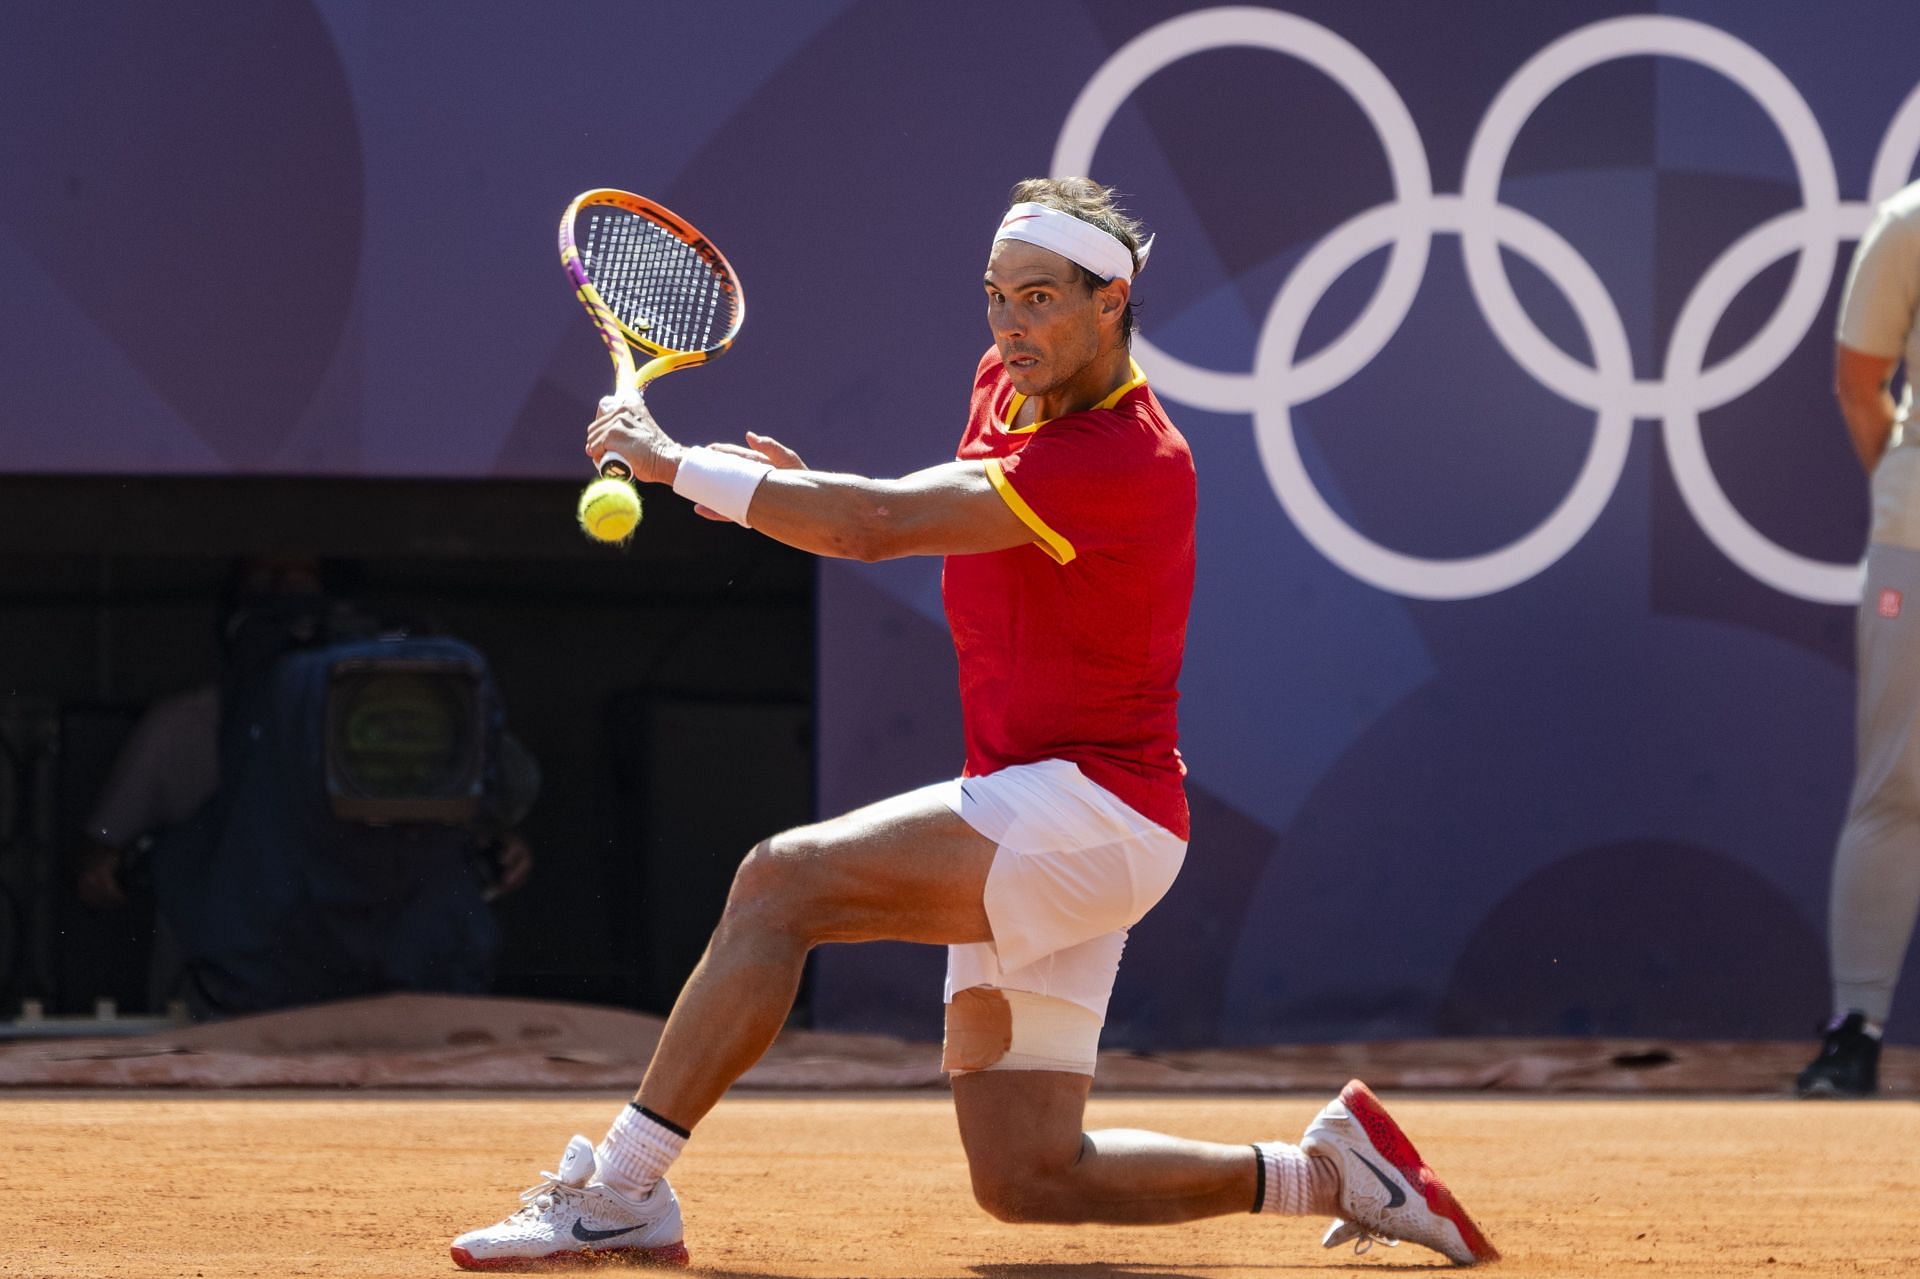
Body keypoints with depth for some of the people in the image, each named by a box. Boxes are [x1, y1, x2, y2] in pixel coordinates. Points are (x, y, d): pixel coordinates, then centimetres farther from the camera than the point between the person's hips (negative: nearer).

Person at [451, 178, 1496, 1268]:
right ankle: (1331, 1170, 14)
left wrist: (676, 463, -19)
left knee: (784, 881, -20)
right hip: (1029, 840, 10)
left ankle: (619, 1193, -18)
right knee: (1027, 1179, 5)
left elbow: (877, 527, -26)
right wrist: (811, 490, 4)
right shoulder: (1008, 389, 10)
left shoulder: (1123, 460, -20)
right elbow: (915, 517, 27)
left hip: (1092, 809, -10)